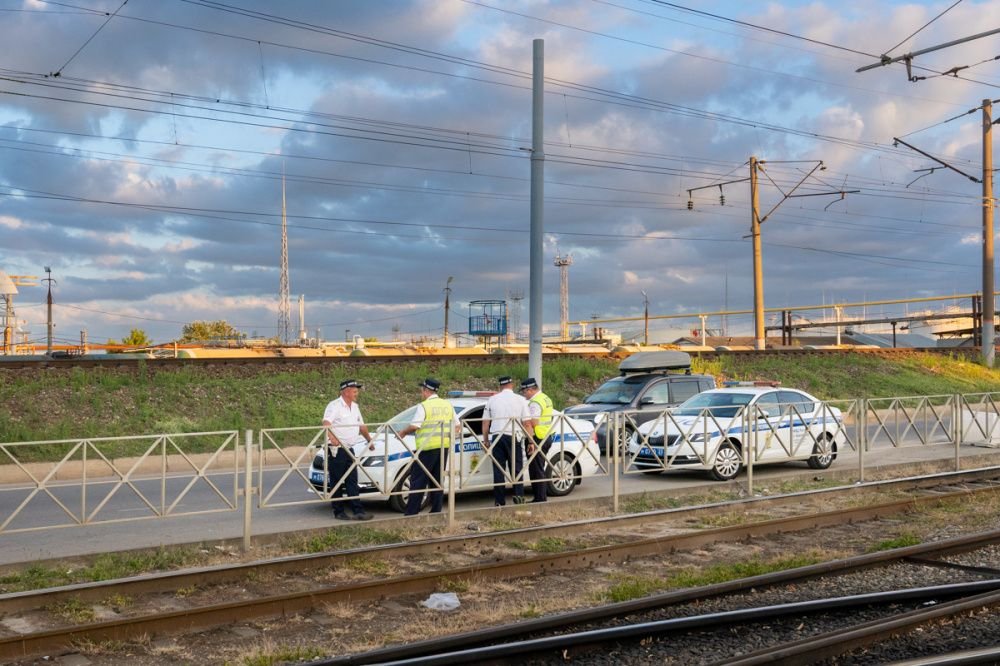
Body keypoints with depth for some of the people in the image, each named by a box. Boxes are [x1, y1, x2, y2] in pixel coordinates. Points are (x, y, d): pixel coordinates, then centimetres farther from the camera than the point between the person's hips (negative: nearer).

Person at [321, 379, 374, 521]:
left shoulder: (355, 407, 15)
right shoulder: (334, 406, -11)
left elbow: (362, 426, 28)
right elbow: (326, 423, -28)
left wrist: (369, 441, 34)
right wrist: (332, 437, -45)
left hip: (349, 450, 7)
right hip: (336, 450, -7)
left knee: (352, 481, 3)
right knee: (337, 482, 0)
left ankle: (358, 510, 0)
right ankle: (339, 512, 6)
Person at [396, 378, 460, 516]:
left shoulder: (424, 406, -9)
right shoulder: (448, 405, 11)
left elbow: (414, 426, -15)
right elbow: (456, 425, 13)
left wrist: (403, 432, 0)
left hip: (427, 447, -6)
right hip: (445, 446, 6)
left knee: (418, 481, -2)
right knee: (438, 480, 13)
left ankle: (411, 513, -3)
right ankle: (436, 511, 13)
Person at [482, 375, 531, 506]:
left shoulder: (492, 400, 7)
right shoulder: (520, 399, 2)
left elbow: (485, 422, 8)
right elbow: (526, 422, -1)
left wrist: (485, 440, 16)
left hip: (496, 437, 1)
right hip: (513, 437, -1)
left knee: (498, 470, 5)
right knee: (516, 467, 7)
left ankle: (499, 501, 5)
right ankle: (519, 495, -9)